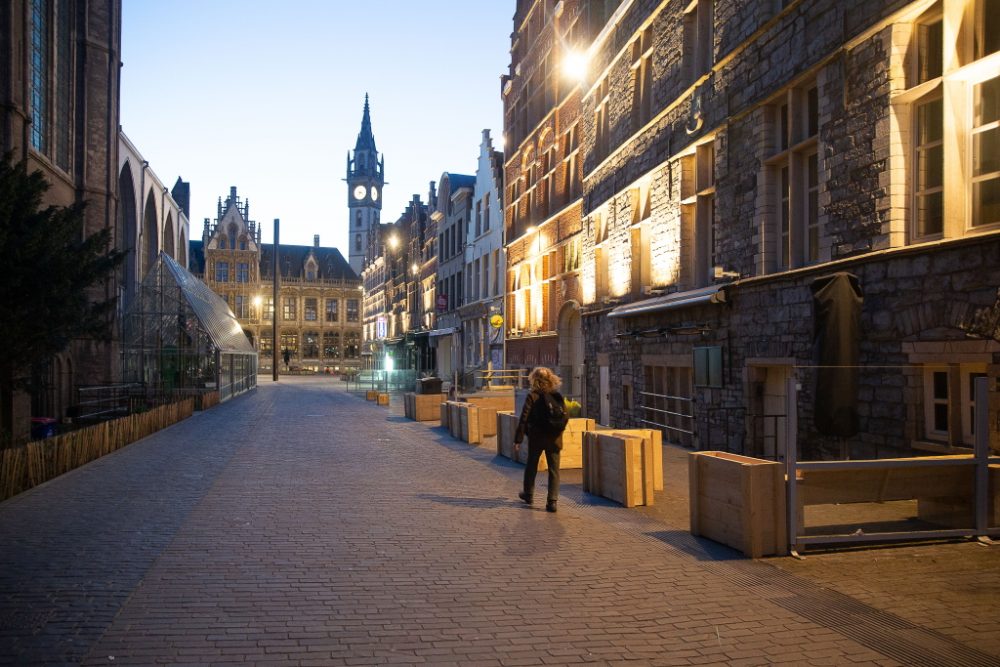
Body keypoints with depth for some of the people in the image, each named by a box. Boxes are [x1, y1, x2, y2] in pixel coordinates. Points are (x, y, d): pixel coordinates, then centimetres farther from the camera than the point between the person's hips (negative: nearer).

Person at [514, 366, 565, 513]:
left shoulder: (532, 396, -11)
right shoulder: (558, 396, -2)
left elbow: (524, 418, -12)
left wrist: (518, 438, -7)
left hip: (536, 437, -1)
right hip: (554, 439, 1)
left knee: (531, 466, 19)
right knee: (554, 470, 5)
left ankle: (528, 494, 35)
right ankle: (552, 501, -1)